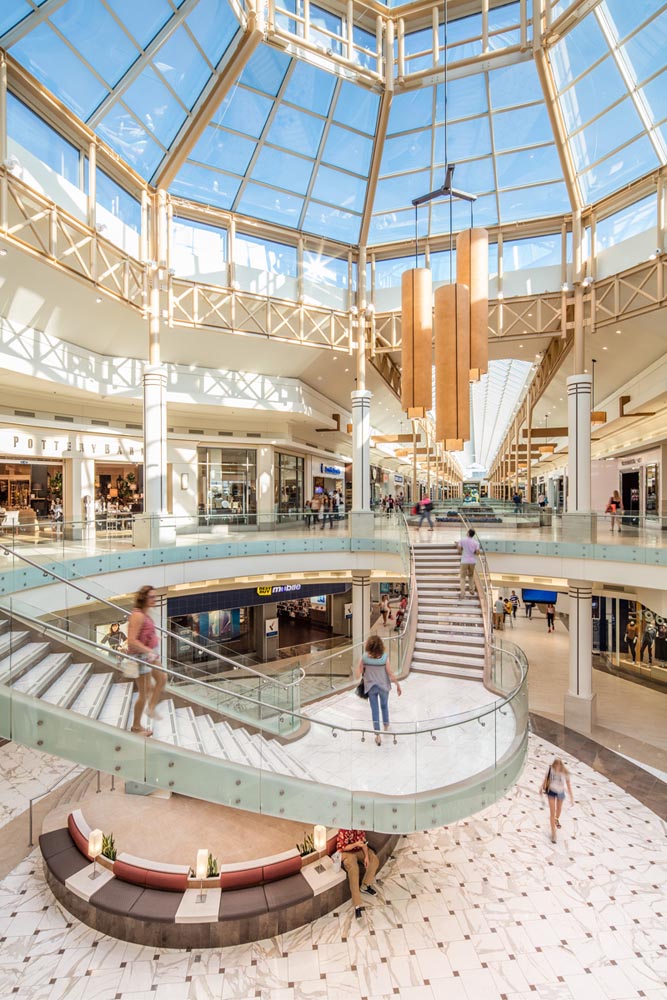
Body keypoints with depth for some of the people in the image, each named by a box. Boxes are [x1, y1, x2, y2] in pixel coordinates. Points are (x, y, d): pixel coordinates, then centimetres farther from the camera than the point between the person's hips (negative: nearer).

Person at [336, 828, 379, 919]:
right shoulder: (343, 831, -25)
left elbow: (364, 842, -3)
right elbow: (343, 848, -22)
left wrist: (366, 856, -16)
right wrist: (356, 844, -34)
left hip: (359, 850, 6)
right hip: (347, 853, -6)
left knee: (374, 860, -11)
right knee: (353, 870, -29)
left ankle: (365, 886, 5)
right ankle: (357, 905, -23)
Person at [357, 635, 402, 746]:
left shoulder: (364, 658, -20)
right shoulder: (384, 657, -23)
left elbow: (360, 672, -11)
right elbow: (390, 674, -16)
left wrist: (358, 680, 9)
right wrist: (398, 685, -3)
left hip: (370, 687, 0)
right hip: (383, 686, 0)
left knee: (375, 710, 14)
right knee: (384, 706, 26)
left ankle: (378, 735, 17)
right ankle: (386, 725, 48)